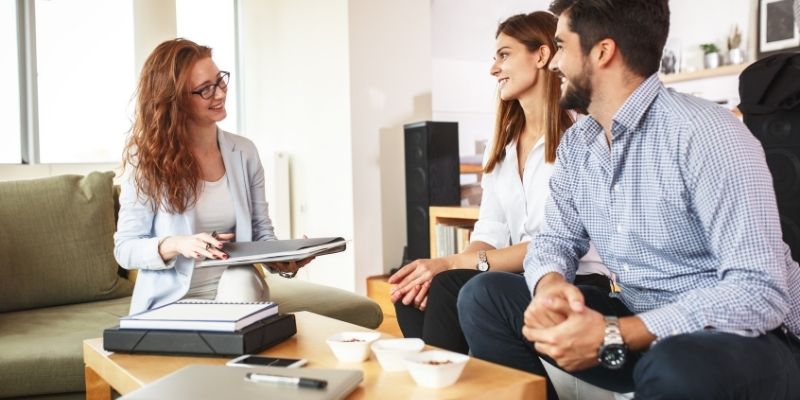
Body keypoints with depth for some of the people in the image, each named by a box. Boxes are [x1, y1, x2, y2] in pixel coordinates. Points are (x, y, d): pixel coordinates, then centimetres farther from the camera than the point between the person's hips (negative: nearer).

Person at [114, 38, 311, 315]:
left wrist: (285, 260, -16)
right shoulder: (146, 159, -6)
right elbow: (125, 248, -5)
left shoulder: (244, 152, 4)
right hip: (170, 302, -3)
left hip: (237, 291, 3)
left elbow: (262, 233, 7)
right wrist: (175, 245, -25)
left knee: (243, 278, -30)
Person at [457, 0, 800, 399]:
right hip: (642, 327, 6)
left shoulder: (705, 134, -22)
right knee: (484, 296, -5)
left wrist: (614, 336, -31)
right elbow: (556, 239, 6)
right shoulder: (575, 145, 2)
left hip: (746, 339, -6)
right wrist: (550, 285, -20)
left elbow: (760, 290, -26)